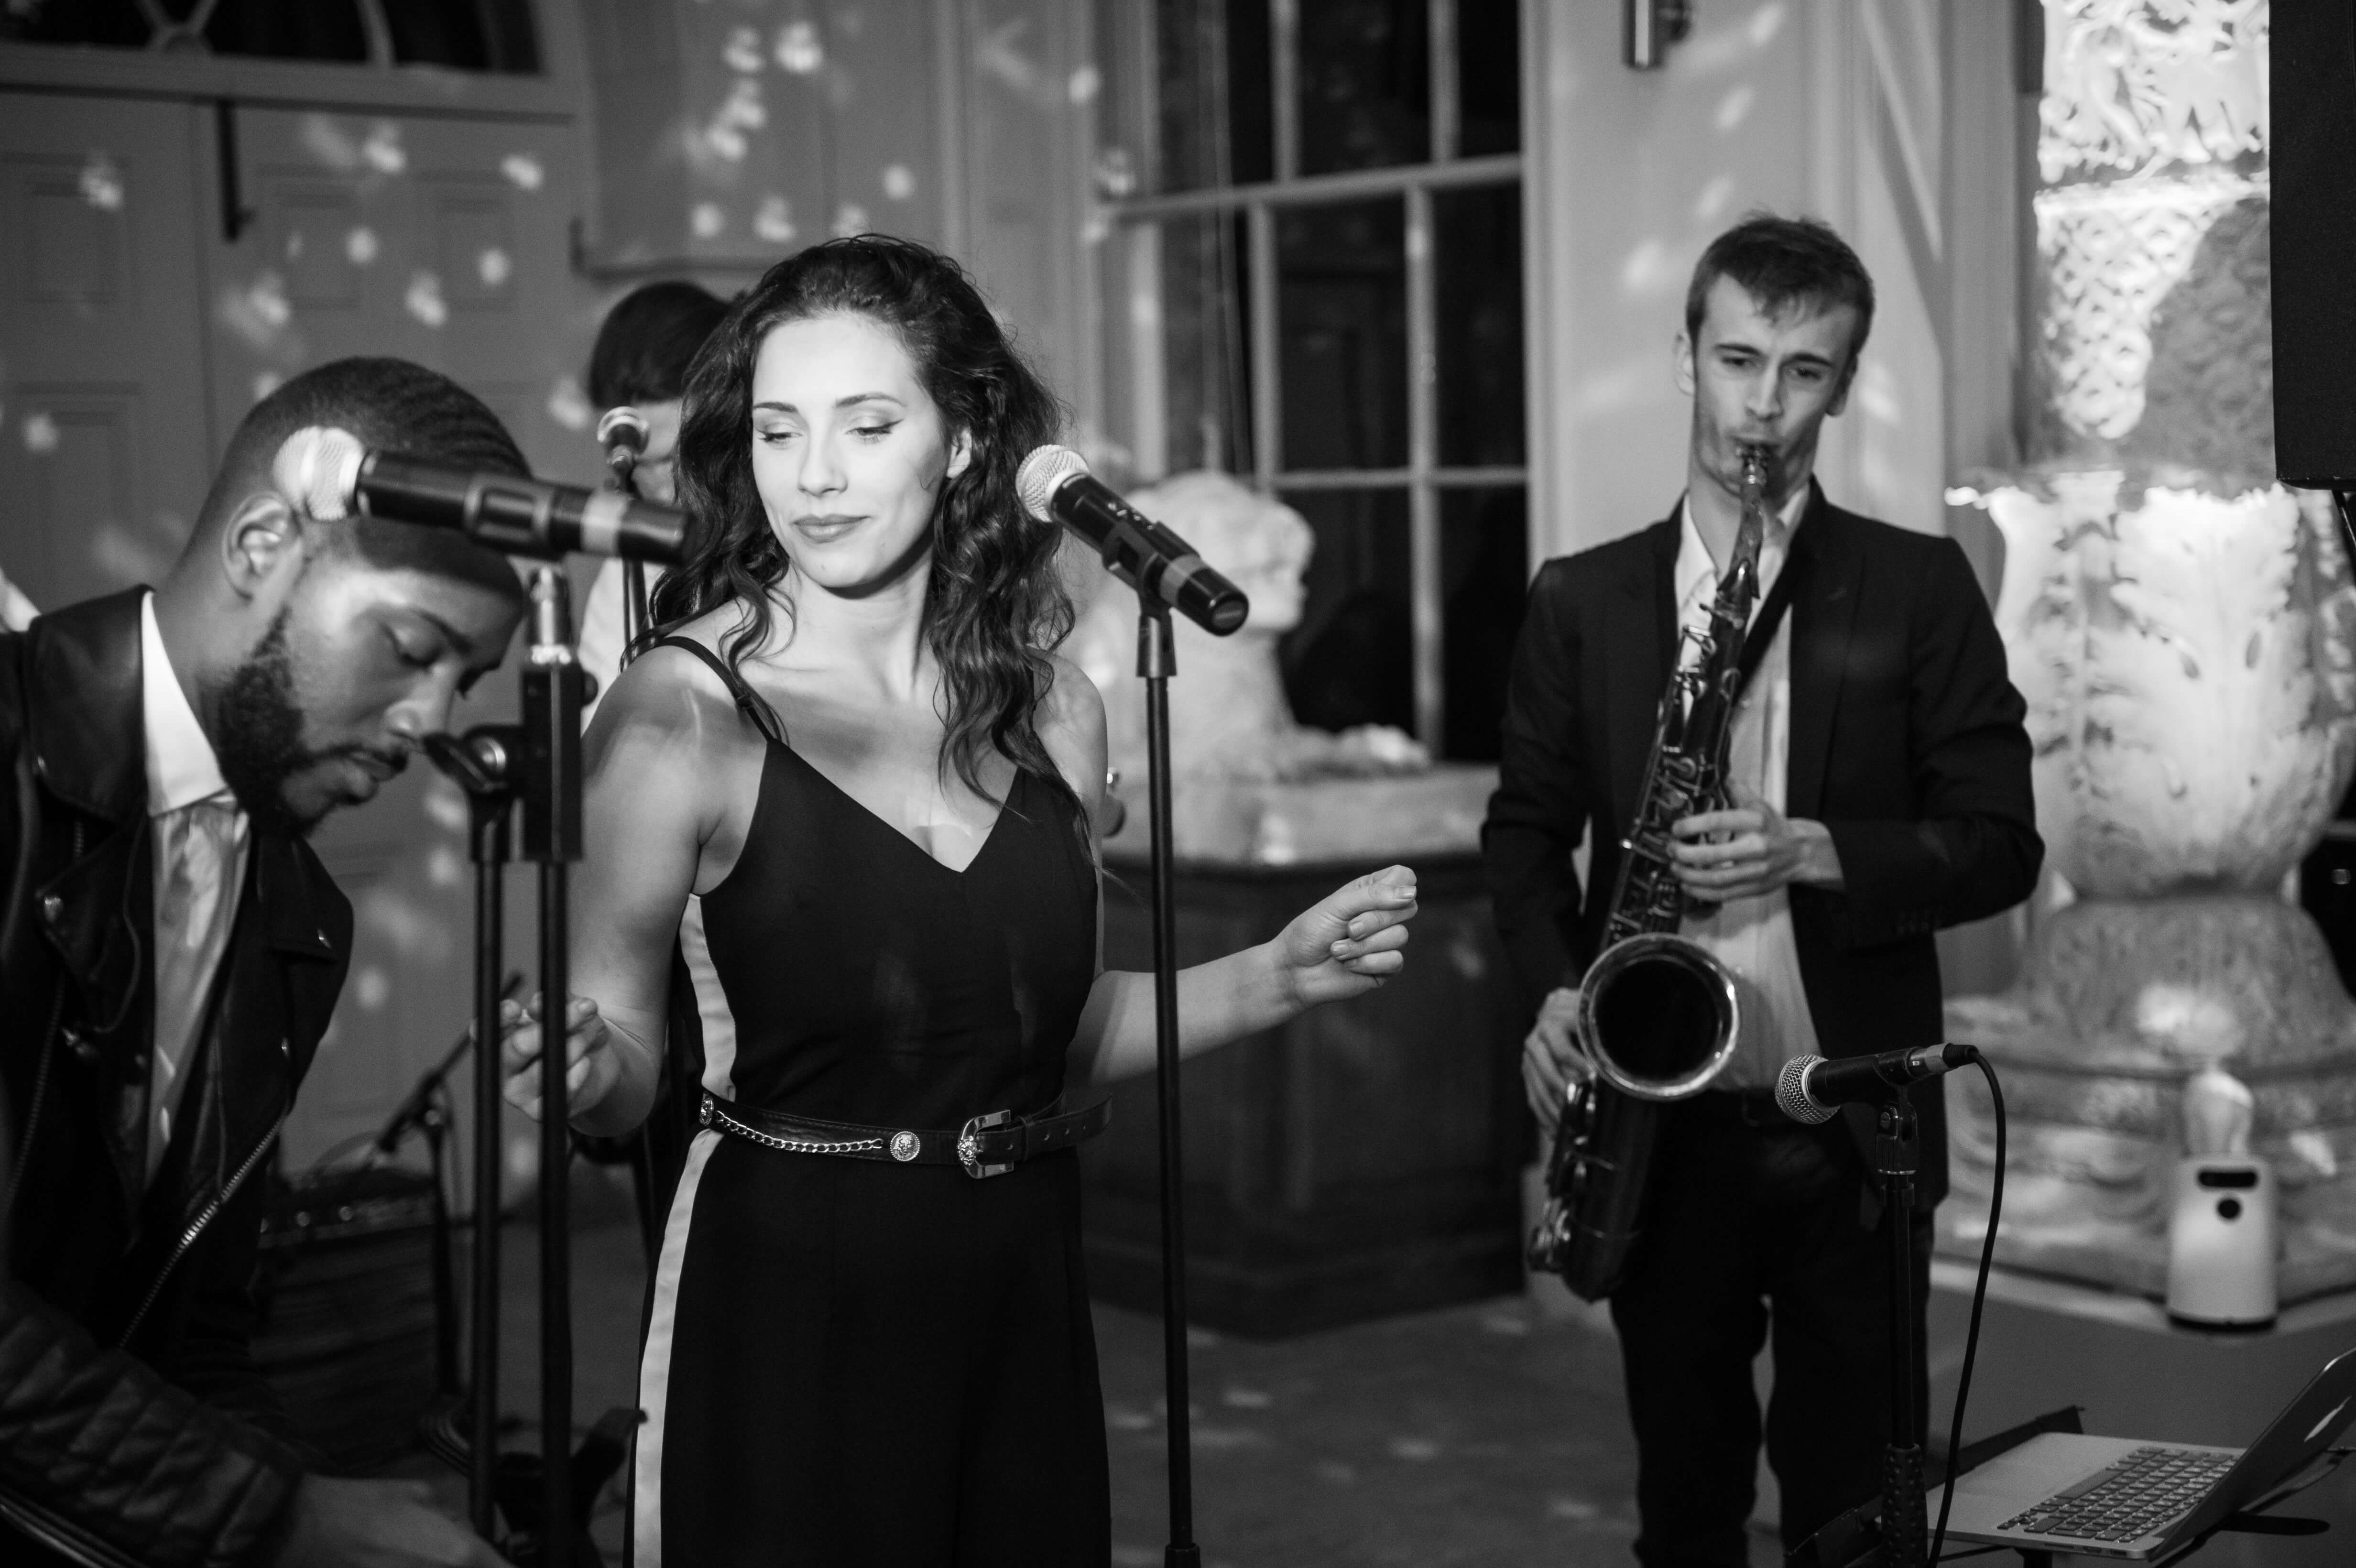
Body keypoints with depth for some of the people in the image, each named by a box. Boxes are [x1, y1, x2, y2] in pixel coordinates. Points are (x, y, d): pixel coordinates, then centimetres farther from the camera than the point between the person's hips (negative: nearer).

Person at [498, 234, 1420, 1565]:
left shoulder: (1052, 708, 1)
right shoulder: (682, 711, -12)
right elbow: (626, 1046, -12)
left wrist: (1278, 977, 1)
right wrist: (590, 1070, -33)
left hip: (1025, 1275, 5)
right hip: (789, 1291, -4)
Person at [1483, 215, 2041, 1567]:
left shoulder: (1921, 588, 0)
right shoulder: (1582, 598, 6)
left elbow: (2000, 846, -2)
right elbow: (1527, 825, 10)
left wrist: (1815, 850, -18)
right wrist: (1555, 986, -8)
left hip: (1851, 1127, -1)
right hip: (1663, 1115, 2)